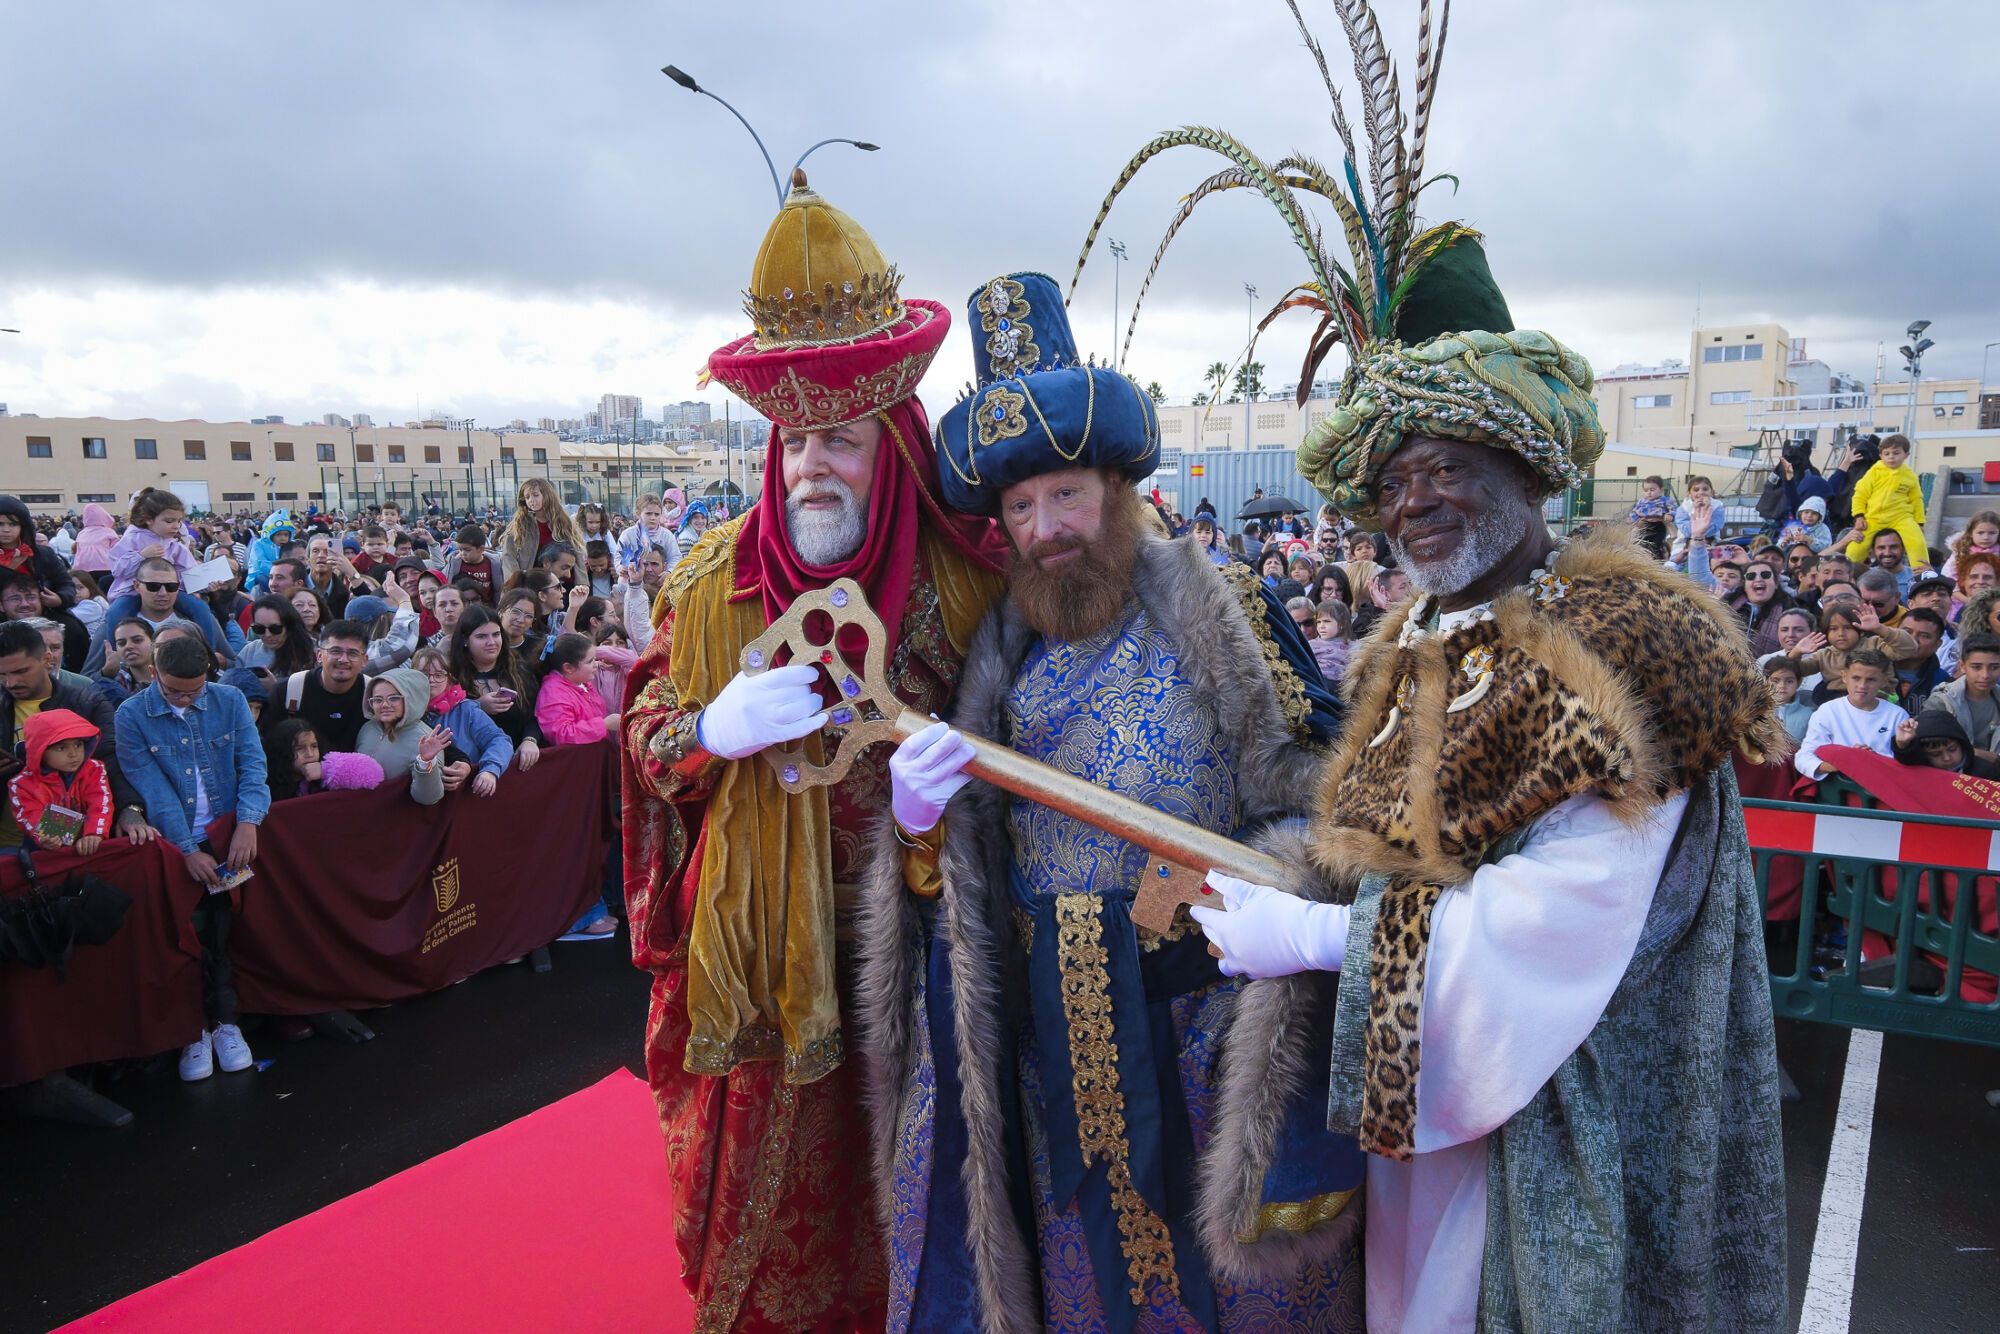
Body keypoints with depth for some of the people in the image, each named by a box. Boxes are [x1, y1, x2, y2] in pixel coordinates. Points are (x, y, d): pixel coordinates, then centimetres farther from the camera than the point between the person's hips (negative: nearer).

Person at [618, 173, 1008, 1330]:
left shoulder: (963, 575, -6)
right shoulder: (713, 580, -1)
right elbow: (647, 744, 4)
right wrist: (716, 730, -18)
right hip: (759, 960, 1)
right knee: (765, 1209, 15)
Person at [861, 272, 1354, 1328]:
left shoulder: (1218, 606, -7)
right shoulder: (1006, 648, 5)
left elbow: (1309, 788, -9)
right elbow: (967, 854, 5)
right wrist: (920, 821, -15)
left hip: (1200, 1004, -3)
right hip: (1057, 1028, 4)